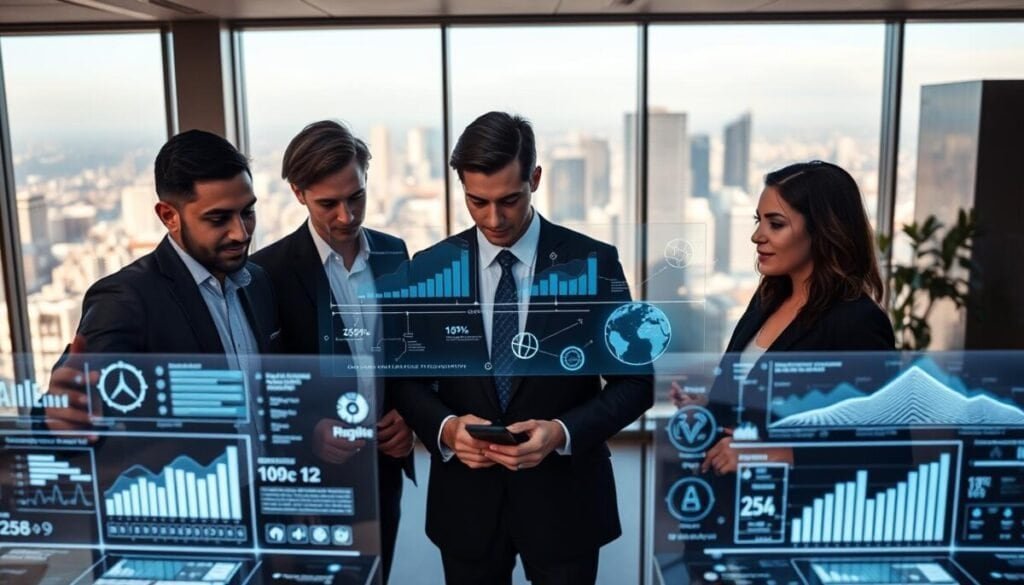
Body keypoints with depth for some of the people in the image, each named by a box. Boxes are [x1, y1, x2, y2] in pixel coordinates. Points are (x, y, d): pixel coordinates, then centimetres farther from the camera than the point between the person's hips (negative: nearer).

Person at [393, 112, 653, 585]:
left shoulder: (593, 262, -8)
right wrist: (445, 427, -17)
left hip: (564, 498, -1)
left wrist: (563, 432, -20)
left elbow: (634, 381, -5)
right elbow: (409, 378, 3)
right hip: (465, 499, 2)